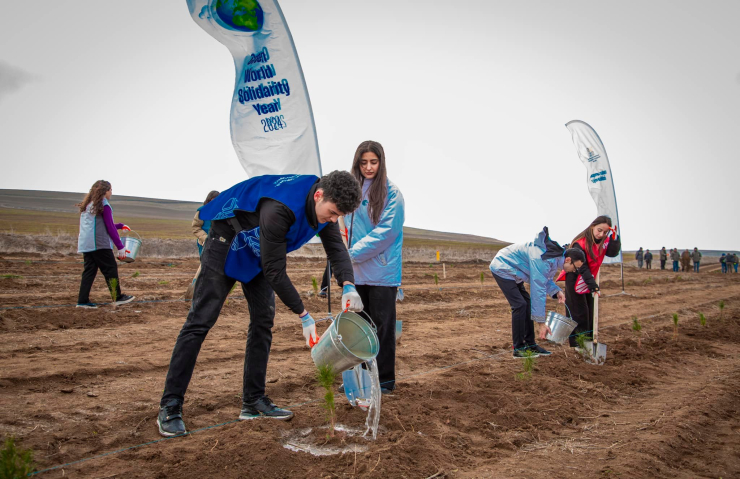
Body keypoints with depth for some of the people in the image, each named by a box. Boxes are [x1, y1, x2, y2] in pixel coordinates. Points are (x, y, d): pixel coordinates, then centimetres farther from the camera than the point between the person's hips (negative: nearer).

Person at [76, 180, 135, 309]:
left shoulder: (88, 205, 19)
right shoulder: (104, 205, -6)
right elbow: (110, 227, -8)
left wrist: (120, 225, 32)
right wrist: (120, 247, -5)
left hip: (85, 244, 8)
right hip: (99, 244, -8)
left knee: (89, 271, 8)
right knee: (110, 269, 0)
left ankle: (82, 300, 4)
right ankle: (118, 298, 4)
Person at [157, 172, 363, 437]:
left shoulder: (324, 204, -15)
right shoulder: (278, 210, -40)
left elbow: (336, 248, -12)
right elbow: (274, 271, -33)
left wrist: (348, 286, -31)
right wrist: (303, 315, -28)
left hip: (259, 252, 8)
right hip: (226, 243, -8)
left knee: (263, 321, 2)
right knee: (200, 321, -9)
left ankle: (253, 401, 10)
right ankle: (170, 407, -4)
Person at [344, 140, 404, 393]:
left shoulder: (392, 193, -7)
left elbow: (386, 231, -15)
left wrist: (354, 254, -15)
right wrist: (350, 253, 4)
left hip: (382, 271, -5)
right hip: (357, 271, 6)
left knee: (382, 325, 2)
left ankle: (385, 379, 13)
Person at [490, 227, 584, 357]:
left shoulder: (556, 256, -1)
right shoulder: (543, 260, -32)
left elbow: (545, 279, 12)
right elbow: (538, 291, -33)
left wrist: (556, 291, -10)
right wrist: (540, 323, -29)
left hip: (513, 271, 10)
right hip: (502, 269, -10)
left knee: (527, 304, 7)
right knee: (520, 305, -15)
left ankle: (530, 344, 13)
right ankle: (518, 348, -8)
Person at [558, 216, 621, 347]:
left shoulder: (604, 241, -1)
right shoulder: (580, 243, -24)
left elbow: (613, 252, -16)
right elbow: (581, 268, -25)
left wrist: (614, 238, -29)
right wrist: (592, 284, -30)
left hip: (590, 280, 7)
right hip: (575, 281, -7)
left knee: (590, 311, 11)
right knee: (579, 312, -7)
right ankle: (576, 343, -2)